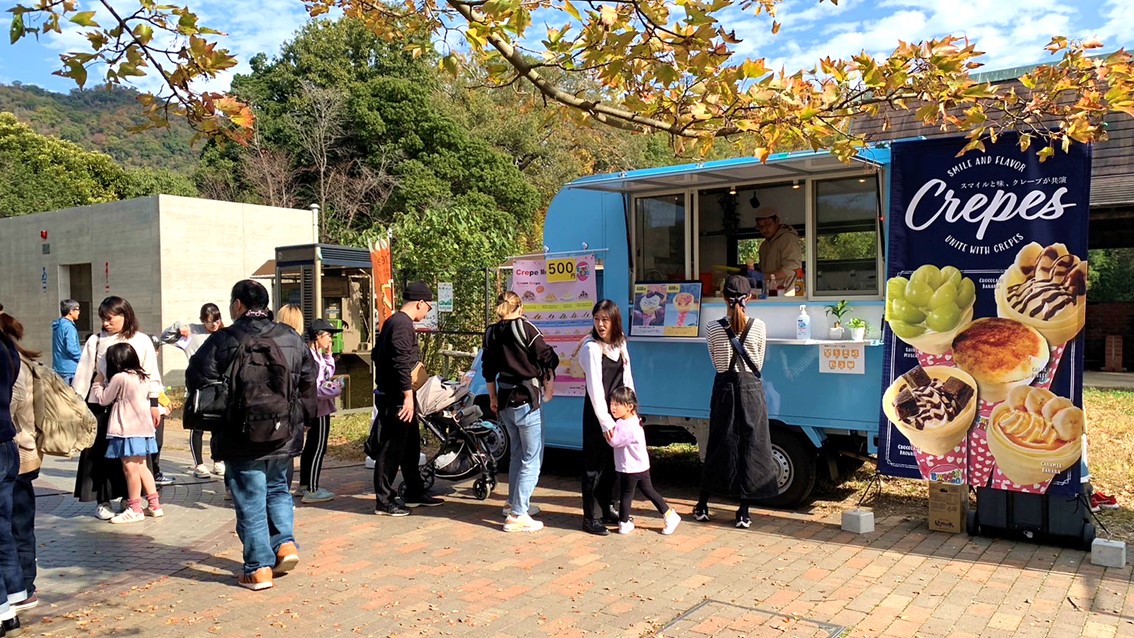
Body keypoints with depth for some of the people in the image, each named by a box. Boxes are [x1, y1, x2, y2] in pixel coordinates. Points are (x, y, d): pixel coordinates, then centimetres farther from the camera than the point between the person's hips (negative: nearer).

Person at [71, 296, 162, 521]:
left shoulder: (142, 341, 3)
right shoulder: (95, 341, 3)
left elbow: (151, 374, 4)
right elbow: (83, 375, 5)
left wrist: (154, 403, 2)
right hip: (101, 404, 0)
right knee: (101, 453, 4)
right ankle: (103, 501, 14)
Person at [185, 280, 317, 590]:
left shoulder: (223, 339, -9)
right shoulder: (292, 338, 4)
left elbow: (197, 379, -8)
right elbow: (309, 380, 9)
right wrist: (299, 419, 18)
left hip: (241, 438, -4)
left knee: (250, 501, 4)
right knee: (277, 488, 24)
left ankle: (259, 569, 7)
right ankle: (285, 543, 12)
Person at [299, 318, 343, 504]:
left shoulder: (317, 355, 12)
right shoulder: (313, 357, -19)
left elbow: (329, 374, 20)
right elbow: (316, 387, -22)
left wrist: (328, 355, 12)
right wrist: (336, 390, -14)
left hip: (317, 408, 11)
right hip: (320, 407, -11)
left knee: (310, 447, 17)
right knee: (318, 448, -6)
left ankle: (304, 484, 27)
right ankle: (311, 491, -2)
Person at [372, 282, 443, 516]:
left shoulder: (393, 321, 15)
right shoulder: (403, 325, -17)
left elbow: (377, 355, 22)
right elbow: (402, 363, -25)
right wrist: (408, 396, -24)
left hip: (392, 395, 11)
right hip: (397, 398, -11)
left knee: (411, 446, 18)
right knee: (391, 449, -3)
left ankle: (415, 493, 28)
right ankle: (383, 501, 4)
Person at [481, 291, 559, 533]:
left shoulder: (491, 333, 6)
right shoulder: (524, 328, -12)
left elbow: (488, 371, 14)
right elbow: (547, 358, -12)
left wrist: (493, 398, 26)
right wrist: (549, 385, 4)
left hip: (505, 401, 7)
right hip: (527, 400, -7)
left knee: (517, 453, 23)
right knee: (532, 459, 0)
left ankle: (514, 503, 34)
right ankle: (517, 515, -3)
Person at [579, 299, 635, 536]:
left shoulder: (620, 343, 6)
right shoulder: (592, 347, -15)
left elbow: (626, 378, 11)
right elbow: (595, 387, -19)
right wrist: (605, 421, -21)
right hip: (597, 412, -7)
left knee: (612, 462, 14)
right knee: (595, 463, -1)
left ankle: (607, 509, 27)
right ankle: (591, 517, 7)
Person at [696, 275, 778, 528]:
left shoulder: (713, 329, -6)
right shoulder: (758, 327, -6)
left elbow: (716, 363, 5)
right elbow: (759, 364, 5)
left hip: (724, 388, 1)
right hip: (751, 389, -1)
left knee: (719, 445, 12)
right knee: (751, 446, 6)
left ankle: (702, 506, 21)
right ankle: (743, 512, 10)